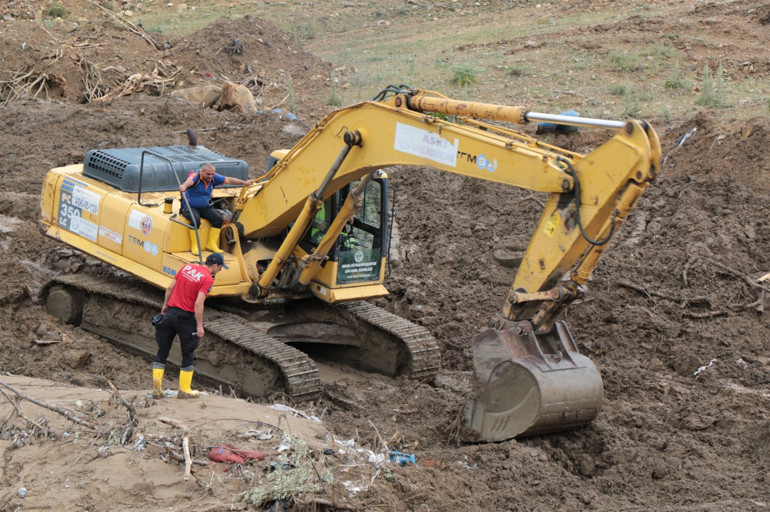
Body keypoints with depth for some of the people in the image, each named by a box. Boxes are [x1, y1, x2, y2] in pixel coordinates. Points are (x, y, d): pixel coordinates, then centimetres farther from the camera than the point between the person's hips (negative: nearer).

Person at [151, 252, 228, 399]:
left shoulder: (187, 267, 9)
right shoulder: (207, 279, -10)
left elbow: (170, 288, 10)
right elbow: (198, 304, -18)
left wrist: (165, 306, 22)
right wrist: (199, 326, -14)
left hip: (170, 313, 6)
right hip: (185, 317, -6)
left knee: (162, 351, 11)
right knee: (188, 354, 8)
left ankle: (156, 388, 6)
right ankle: (184, 390, 12)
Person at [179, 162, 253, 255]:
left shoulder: (214, 178, -1)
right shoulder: (195, 176, -21)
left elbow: (229, 180, 7)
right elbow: (189, 181, -45)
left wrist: (244, 183, 3)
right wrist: (184, 186, -69)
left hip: (204, 207, 6)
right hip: (189, 206, -6)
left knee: (218, 218, -14)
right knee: (196, 220, -34)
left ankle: (211, 245, -3)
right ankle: (194, 246, -22)